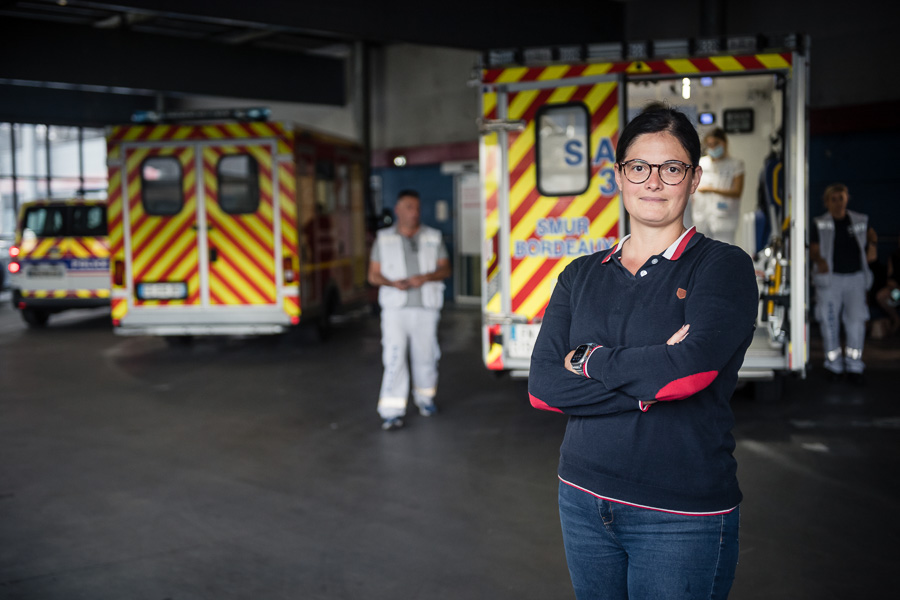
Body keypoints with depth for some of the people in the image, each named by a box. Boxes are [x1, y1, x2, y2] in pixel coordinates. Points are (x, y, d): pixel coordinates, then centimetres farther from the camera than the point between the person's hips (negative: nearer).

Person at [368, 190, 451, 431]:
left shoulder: (433, 237, 9)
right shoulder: (384, 239, 6)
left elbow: (445, 269, 7)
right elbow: (373, 275, 5)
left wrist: (426, 278, -13)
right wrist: (393, 283, -15)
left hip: (426, 307, 2)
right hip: (395, 308, -2)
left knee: (425, 355, 8)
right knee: (394, 358, -8)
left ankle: (425, 397, 31)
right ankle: (392, 411, -7)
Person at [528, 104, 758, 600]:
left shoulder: (724, 267, -5)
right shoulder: (581, 275, 7)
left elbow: (690, 369, -22)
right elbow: (542, 386, -5)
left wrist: (589, 360, -9)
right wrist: (648, 380, -16)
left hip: (680, 517, -4)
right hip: (584, 499, 4)